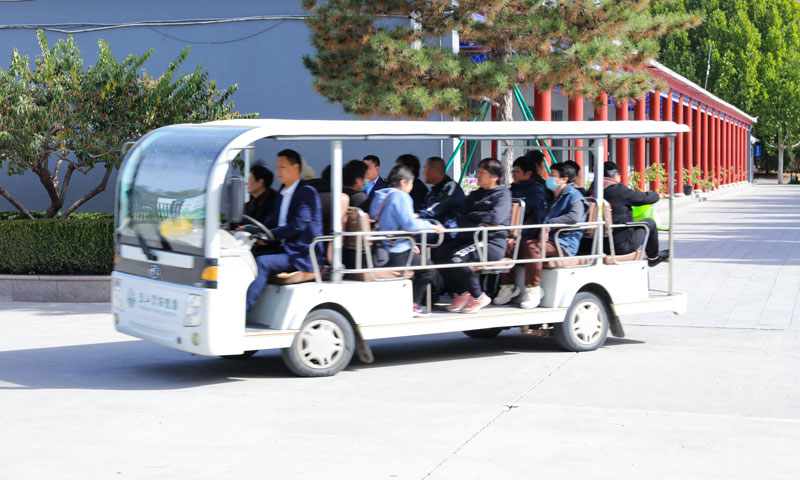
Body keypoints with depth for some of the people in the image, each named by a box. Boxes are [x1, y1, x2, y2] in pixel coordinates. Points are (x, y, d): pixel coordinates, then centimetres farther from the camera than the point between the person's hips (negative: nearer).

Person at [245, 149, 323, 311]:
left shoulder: (308, 192, -8)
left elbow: (298, 224, -19)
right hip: (285, 249, 8)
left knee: (261, 263, -27)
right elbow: (274, 222, 19)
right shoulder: (283, 193, 20)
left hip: (302, 256, -8)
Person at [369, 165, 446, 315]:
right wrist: (430, 225, -7)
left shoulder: (379, 196, 14)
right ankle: (413, 304, 9)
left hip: (378, 254, 9)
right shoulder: (400, 196, -13)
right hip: (396, 255, -9)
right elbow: (409, 225, -23)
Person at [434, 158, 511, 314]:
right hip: (470, 238, 7)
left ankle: (479, 297, -13)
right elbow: (460, 218, 11)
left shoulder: (503, 194, 0)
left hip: (493, 243, -7)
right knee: (439, 254, -17)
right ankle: (461, 293, -3)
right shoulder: (475, 195, 22)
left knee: (457, 257, -31)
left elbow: (495, 218, -18)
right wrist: (477, 225, -10)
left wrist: (471, 215, -3)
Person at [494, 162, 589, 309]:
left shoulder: (574, 196, -2)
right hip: (547, 241, 9)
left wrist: (549, 224, -27)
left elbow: (575, 216, -24)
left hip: (563, 245, -9)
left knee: (531, 246, -36)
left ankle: (533, 290, -31)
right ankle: (508, 286, -3)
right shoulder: (554, 197, 26)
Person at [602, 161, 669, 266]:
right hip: (621, 246, -8)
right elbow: (643, 198, -5)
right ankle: (653, 257, 30)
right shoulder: (618, 189, -17)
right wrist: (657, 195, 16)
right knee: (650, 222, 12)